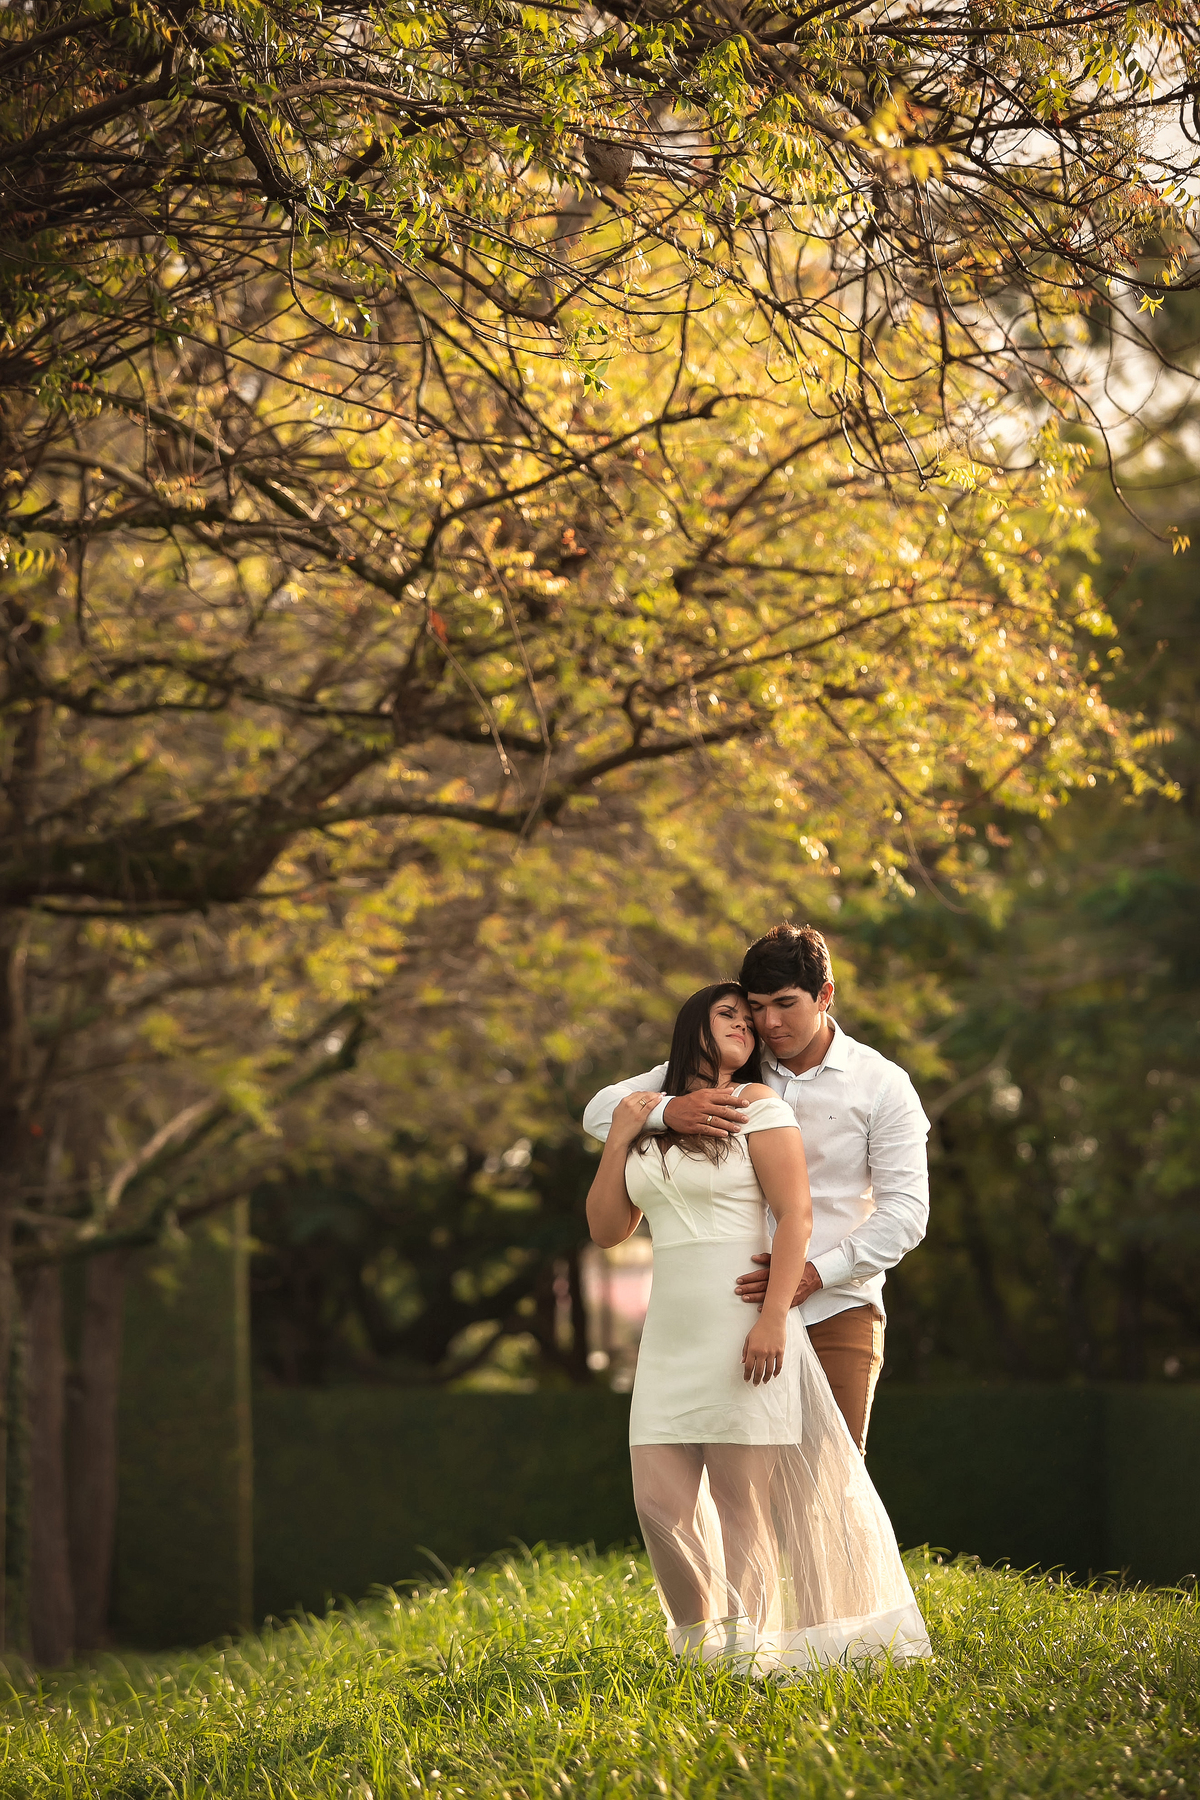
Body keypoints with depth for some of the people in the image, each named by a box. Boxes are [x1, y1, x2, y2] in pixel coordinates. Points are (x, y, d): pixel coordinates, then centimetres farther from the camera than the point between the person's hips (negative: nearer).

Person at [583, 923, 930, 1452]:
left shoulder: (881, 1085, 1)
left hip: (836, 1310, -2)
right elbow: (601, 1111, 5)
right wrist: (667, 1110, -18)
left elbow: (906, 1210, -4)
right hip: (741, 1309, 2)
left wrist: (815, 1273, -18)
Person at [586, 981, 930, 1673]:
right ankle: (698, 1644, 18)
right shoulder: (652, 1118, 16)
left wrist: (773, 1318, -19)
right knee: (660, 1502, -1)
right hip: (671, 1332, 5)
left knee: (742, 1504, -3)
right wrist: (619, 1139, 3)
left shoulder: (757, 1104, -1)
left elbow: (796, 1215, -10)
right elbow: (608, 1229, 14)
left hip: (743, 1327, -5)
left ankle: (744, 1655, 6)